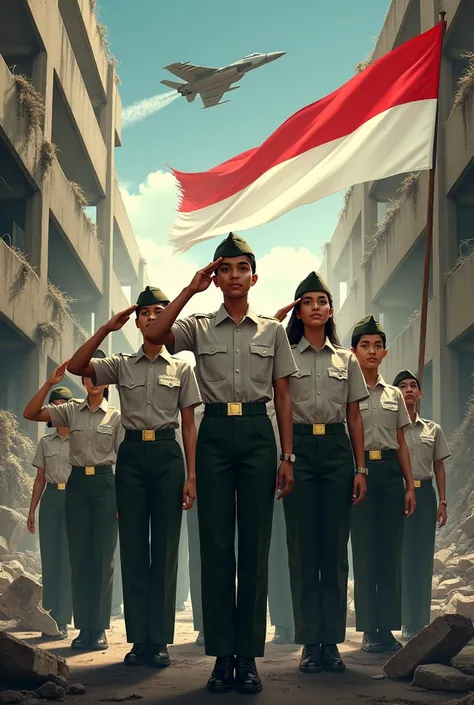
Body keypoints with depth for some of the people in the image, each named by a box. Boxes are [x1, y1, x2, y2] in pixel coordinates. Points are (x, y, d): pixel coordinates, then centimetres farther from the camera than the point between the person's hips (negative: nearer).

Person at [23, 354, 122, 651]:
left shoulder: (116, 416, 4)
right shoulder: (71, 411, 8)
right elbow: (30, 414, 0)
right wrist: (50, 383, -10)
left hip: (105, 484, -2)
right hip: (77, 484, 2)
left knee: (103, 558, -2)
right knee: (80, 557, 2)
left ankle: (99, 628, 4)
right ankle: (84, 628, 7)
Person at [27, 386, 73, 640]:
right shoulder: (46, 442, 13)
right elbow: (40, 479, 15)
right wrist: (32, 510, 10)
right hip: (51, 499, 3)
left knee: (68, 561, -5)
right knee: (49, 560, 1)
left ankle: (62, 621, -2)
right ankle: (50, 618, 5)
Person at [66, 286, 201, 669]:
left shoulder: (181, 368, 9)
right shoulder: (121, 365, 11)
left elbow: (189, 425, 7)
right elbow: (76, 366, -5)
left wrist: (192, 475, -1)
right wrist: (107, 328, -8)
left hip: (167, 453, -1)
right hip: (132, 453, 1)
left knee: (165, 547, -1)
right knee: (133, 546, 1)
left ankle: (160, 640, 5)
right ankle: (139, 639, 7)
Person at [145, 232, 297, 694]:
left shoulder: (272, 331, 11)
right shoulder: (199, 328, 8)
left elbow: (282, 396, 10)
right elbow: (154, 333, -12)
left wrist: (287, 455, 3)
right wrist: (190, 289, -7)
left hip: (257, 434, 0)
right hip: (214, 433, 0)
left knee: (255, 546, 0)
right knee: (216, 544, 0)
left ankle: (248, 656, 8)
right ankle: (221, 655, 7)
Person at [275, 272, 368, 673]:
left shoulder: (346, 360, 12)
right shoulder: (284, 356, 7)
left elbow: (355, 418, 11)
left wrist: (361, 468, 5)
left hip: (336, 449, 2)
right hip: (299, 448, -2)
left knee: (335, 548, 2)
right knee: (303, 548, 0)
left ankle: (332, 641, 9)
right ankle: (310, 643, 6)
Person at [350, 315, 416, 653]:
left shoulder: (394, 394, 14)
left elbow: (401, 444, 15)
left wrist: (410, 486, 9)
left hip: (390, 472, 4)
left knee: (391, 550, 2)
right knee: (365, 549, -1)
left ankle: (388, 627, 8)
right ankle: (369, 629, 6)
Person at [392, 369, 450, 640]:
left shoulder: (433, 430, 11)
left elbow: (439, 467, 13)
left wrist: (443, 502, 8)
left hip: (424, 494, 3)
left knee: (423, 559, 3)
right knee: (399, 557, -2)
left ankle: (419, 622, 10)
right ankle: (409, 623, 4)